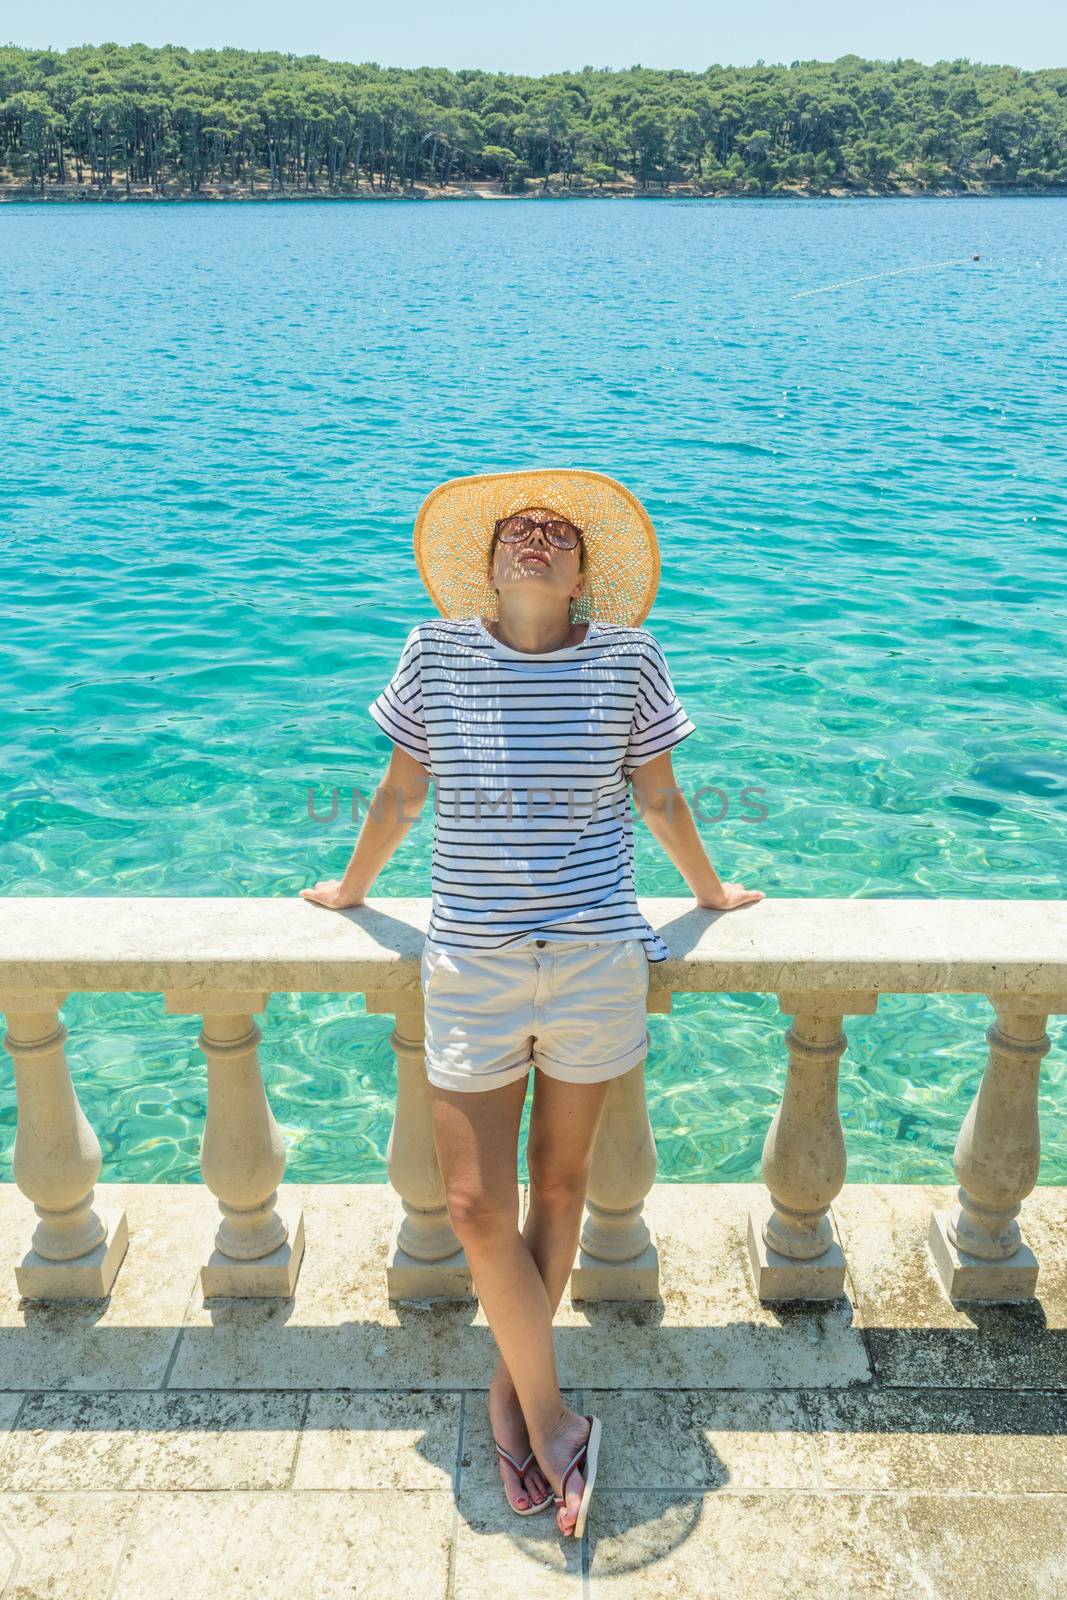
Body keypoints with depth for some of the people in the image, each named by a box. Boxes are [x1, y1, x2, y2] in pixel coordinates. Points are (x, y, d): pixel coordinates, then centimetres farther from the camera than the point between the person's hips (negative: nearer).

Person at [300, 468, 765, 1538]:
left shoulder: (626, 657, -4)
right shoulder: (437, 652, -3)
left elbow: (660, 796, 9)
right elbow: (401, 787, 10)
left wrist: (710, 892, 20)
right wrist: (352, 887, 21)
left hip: (596, 959, 0)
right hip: (470, 965, 0)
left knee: (559, 1179, 12)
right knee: (474, 1204, 0)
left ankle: (513, 1386, 34)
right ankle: (551, 1417, 20)